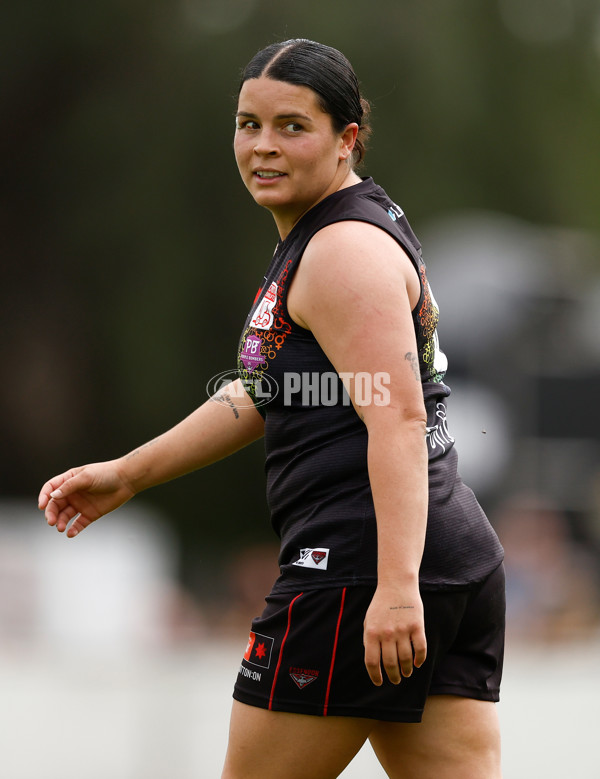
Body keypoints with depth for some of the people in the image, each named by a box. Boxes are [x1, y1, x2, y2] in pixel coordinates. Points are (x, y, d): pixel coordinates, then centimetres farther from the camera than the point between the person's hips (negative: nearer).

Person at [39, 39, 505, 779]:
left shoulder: (345, 251, -10)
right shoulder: (311, 243, 22)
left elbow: (399, 421, -21)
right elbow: (264, 396, 31)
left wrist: (396, 586, -30)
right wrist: (126, 475, 32)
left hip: (357, 568, -10)